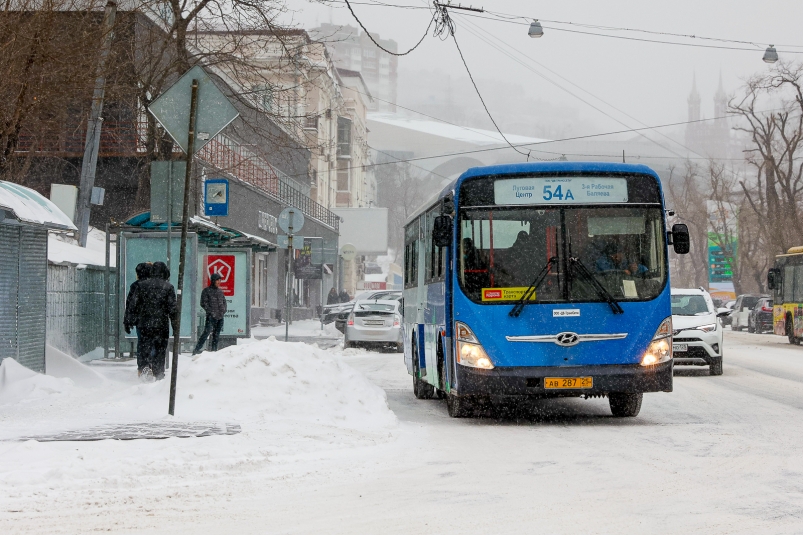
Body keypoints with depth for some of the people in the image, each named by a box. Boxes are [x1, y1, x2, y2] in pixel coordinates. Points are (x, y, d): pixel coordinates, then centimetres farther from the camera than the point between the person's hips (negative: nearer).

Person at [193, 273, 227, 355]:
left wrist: (224, 310, 6)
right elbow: (203, 303, -6)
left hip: (220, 317, 6)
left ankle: (213, 351, 11)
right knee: (207, 332, -17)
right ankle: (197, 350, -15)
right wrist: (211, 312, -12)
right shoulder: (207, 290, -2)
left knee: (216, 335, 6)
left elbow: (224, 302, 24)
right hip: (211, 317, -6)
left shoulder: (220, 291, 15)